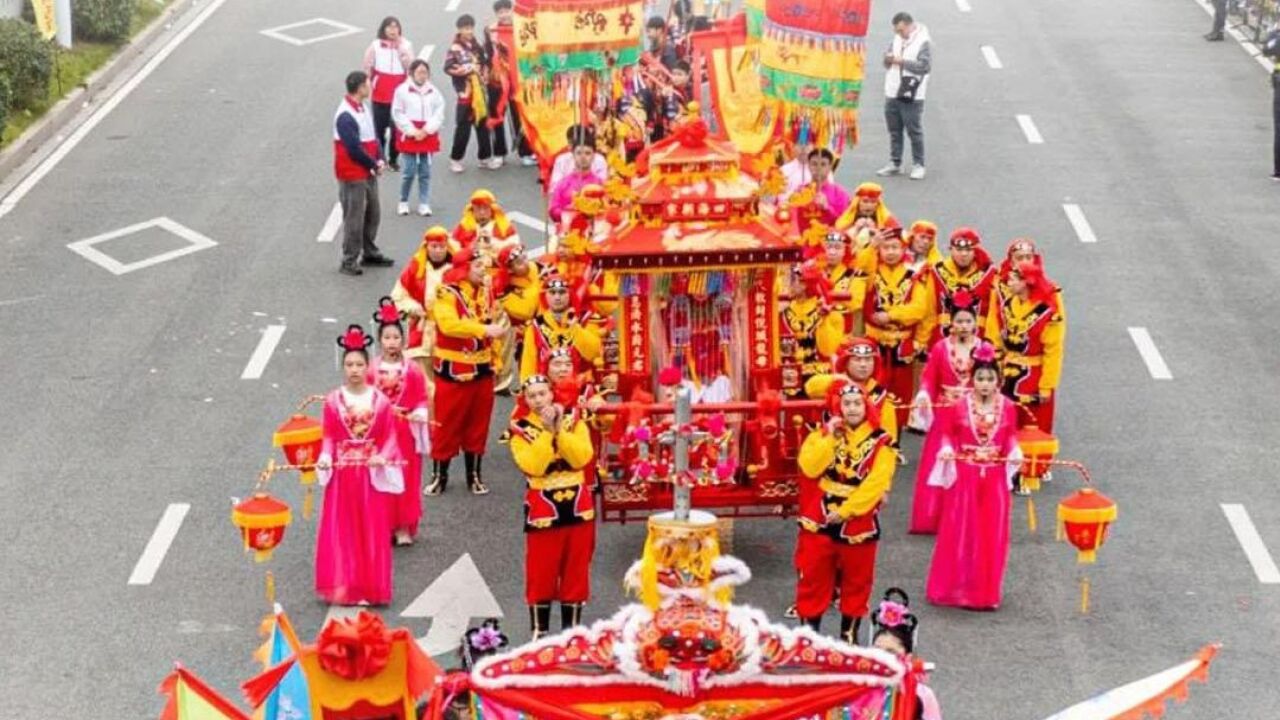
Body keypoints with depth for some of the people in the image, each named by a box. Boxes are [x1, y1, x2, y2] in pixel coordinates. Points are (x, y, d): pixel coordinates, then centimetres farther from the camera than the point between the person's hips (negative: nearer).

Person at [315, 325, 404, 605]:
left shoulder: (380, 400, -2)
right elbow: (328, 436, 1)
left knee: (372, 532, 4)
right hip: (342, 474, 0)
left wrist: (383, 457, -17)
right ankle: (342, 587, 9)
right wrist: (325, 457, -15)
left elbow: (389, 437, 0)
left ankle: (370, 589, 11)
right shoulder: (333, 400, -2)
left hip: (372, 474, 0)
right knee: (341, 532, 2)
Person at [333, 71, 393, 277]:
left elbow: (373, 136, 12)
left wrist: (380, 161, -2)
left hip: (369, 173, 9)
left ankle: (370, 253, 32)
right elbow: (354, 149, -23)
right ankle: (349, 261, 6)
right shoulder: (345, 116, -23)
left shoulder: (363, 108, 6)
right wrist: (374, 165, -11)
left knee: (373, 214, 18)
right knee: (354, 219, -2)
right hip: (353, 175, -9)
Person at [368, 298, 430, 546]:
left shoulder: (413, 370, -5)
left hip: (405, 434, -1)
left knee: (405, 479, 4)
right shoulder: (372, 369, -3)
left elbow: (421, 400, -3)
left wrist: (418, 414, -20)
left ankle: (404, 527, 14)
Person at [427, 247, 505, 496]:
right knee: (447, 423, 0)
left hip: (482, 368, 6)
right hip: (454, 370, -6)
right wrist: (485, 329, -33)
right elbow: (449, 324, -30)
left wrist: (493, 359, 12)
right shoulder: (447, 293, -15)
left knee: (478, 424, 12)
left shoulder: (486, 291, 7)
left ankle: (474, 475, 22)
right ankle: (439, 475, 10)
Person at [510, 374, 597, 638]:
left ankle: (571, 630, 17)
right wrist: (547, 431, -21)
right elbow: (533, 466, -19)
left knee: (576, 572, 8)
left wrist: (560, 430, -19)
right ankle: (539, 632, 10)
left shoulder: (573, 420, 2)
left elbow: (582, 458, -12)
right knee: (541, 574, 0)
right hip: (543, 510, -2)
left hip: (577, 507, 2)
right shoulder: (521, 429, -5)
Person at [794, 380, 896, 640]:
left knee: (856, 583, 11)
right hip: (818, 521, 1)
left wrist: (845, 511, -19)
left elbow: (877, 483, -15)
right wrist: (829, 437, -19)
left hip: (858, 526, -1)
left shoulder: (881, 442, -6)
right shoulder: (822, 434, 1)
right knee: (813, 579, 6)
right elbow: (809, 468, -14)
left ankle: (849, 635, 24)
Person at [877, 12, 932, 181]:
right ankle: (895, 164, 19)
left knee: (915, 131, -1)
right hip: (892, 93, 7)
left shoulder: (923, 42, -8)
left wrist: (902, 61, -20)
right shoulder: (897, 40, 15)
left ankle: (918, 165, 6)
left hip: (911, 96, -7)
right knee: (894, 131, 11)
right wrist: (888, 59, -4)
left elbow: (925, 65, -19)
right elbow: (888, 65, 21)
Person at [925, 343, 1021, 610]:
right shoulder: (959, 405, -7)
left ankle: (986, 591, 17)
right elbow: (947, 433, 0)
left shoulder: (1007, 407, -2)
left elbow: (1011, 436, 6)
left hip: (994, 477, 2)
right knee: (960, 532, 3)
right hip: (964, 475, -2)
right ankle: (955, 586, 13)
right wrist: (947, 448, -19)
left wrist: (1015, 452, -13)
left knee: (992, 534, 6)